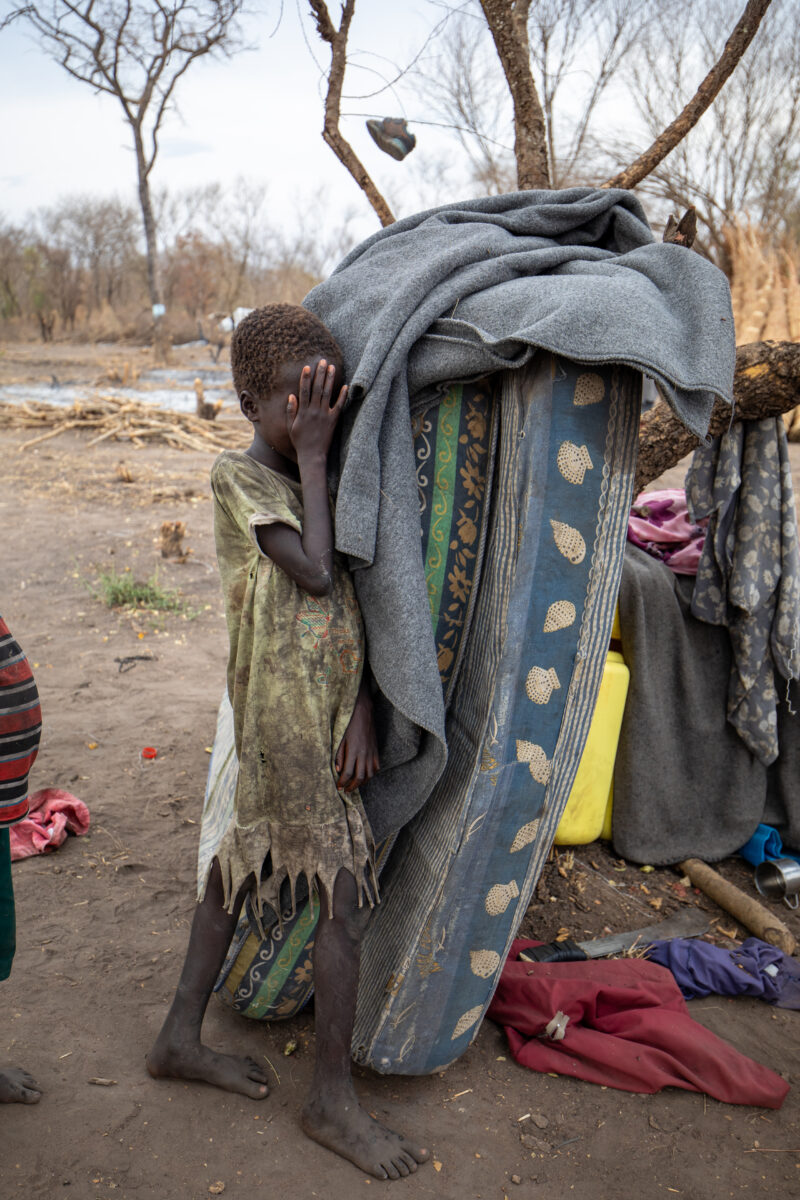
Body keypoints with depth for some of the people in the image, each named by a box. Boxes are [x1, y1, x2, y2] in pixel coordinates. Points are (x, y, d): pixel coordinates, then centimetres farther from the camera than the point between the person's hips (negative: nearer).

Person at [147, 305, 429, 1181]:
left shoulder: (316, 479, 10)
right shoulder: (235, 474, -10)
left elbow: (352, 600, 7)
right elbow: (316, 576, -19)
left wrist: (361, 707, -2)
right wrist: (311, 457, -13)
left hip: (329, 712, 8)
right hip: (283, 720, -7)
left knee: (244, 861, 18)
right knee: (348, 895, -1)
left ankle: (180, 1036, 37)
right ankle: (333, 1097, 17)